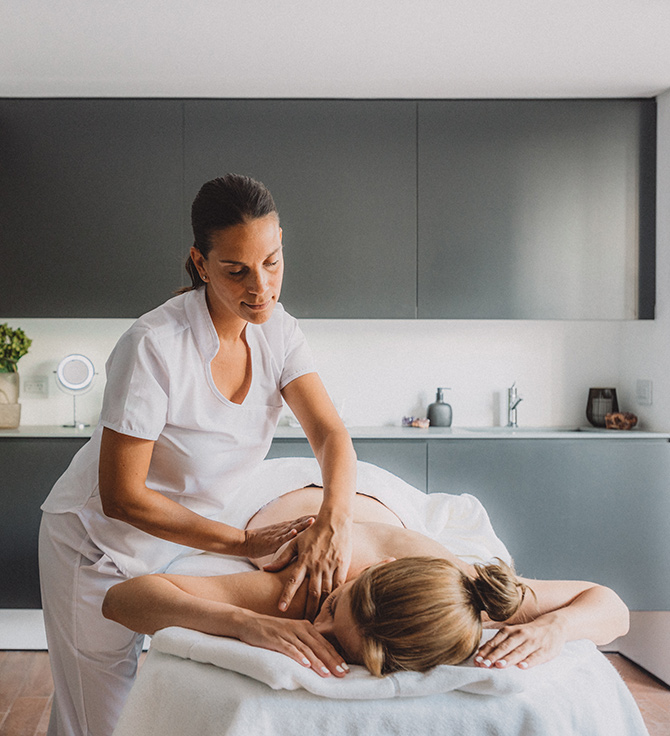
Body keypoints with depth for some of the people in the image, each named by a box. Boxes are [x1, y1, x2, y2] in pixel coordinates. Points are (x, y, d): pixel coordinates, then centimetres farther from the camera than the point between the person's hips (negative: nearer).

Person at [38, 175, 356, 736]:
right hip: (100, 545, -5)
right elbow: (121, 498, -26)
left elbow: (330, 434, -18)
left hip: (183, 537, 6)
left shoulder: (277, 331, -11)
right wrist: (246, 542, -25)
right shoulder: (153, 346, -30)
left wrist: (334, 521, -38)